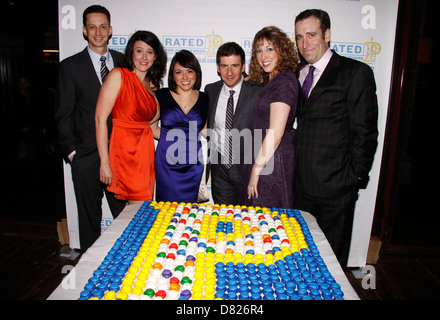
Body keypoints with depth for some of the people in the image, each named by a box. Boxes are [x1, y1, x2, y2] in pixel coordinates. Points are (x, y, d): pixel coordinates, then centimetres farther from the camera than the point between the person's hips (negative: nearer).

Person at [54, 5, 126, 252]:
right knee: (89, 216, 11)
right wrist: (71, 151, -4)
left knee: (124, 214, 8)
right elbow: (63, 114, 2)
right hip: (86, 157, -1)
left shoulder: (124, 62, 8)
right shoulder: (70, 66, 2)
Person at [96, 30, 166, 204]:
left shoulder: (151, 84, 14)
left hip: (145, 151, 6)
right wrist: (105, 163, -15)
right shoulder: (118, 75, -5)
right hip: (125, 151, -6)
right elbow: (100, 119, -12)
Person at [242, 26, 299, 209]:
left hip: (272, 161, -9)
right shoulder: (271, 81, 13)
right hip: (266, 158, 9)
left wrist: (256, 169, -16)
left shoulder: (284, 81, -16)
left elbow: (276, 134, -21)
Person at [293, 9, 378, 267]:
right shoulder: (296, 74, 11)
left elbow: (365, 132, -7)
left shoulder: (356, 72, -5)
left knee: (332, 256, 11)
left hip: (336, 187, -5)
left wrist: (355, 177, -9)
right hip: (302, 184, 5)